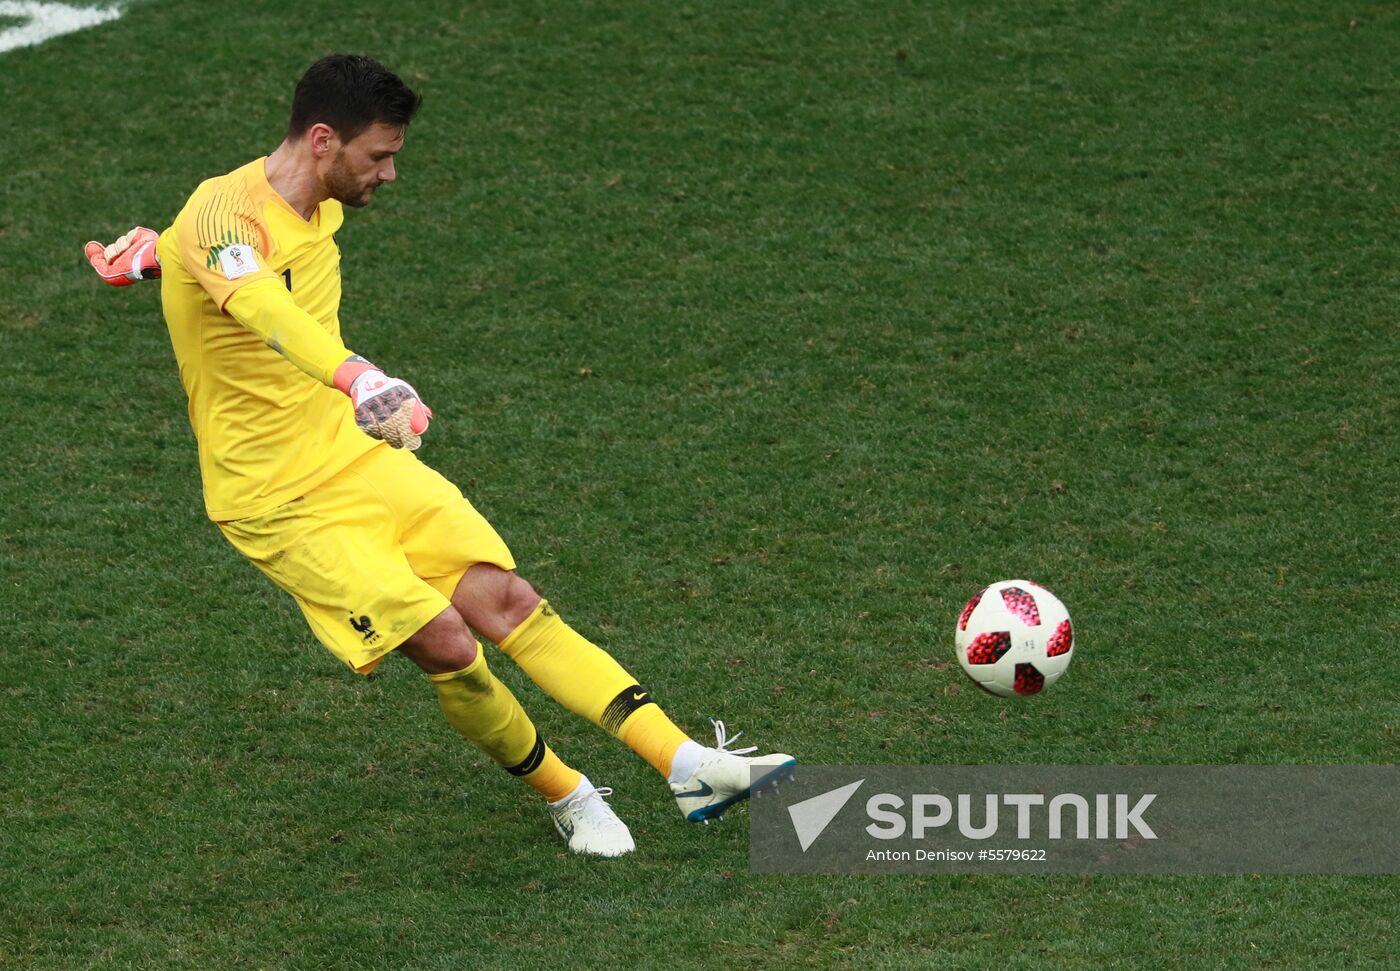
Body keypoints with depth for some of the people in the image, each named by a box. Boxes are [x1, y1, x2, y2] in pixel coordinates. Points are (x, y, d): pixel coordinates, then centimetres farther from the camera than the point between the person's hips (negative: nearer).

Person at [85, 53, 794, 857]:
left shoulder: (321, 209, 7)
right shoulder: (227, 212, -23)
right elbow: (265, 310, -45)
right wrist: (364, 383, -61)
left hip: (357, 455, 7)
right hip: (274, 498, -7)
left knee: (507, 601, -8)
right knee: (445, 642, -18)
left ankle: (688, 764, -13)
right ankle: (567, 797, 5)